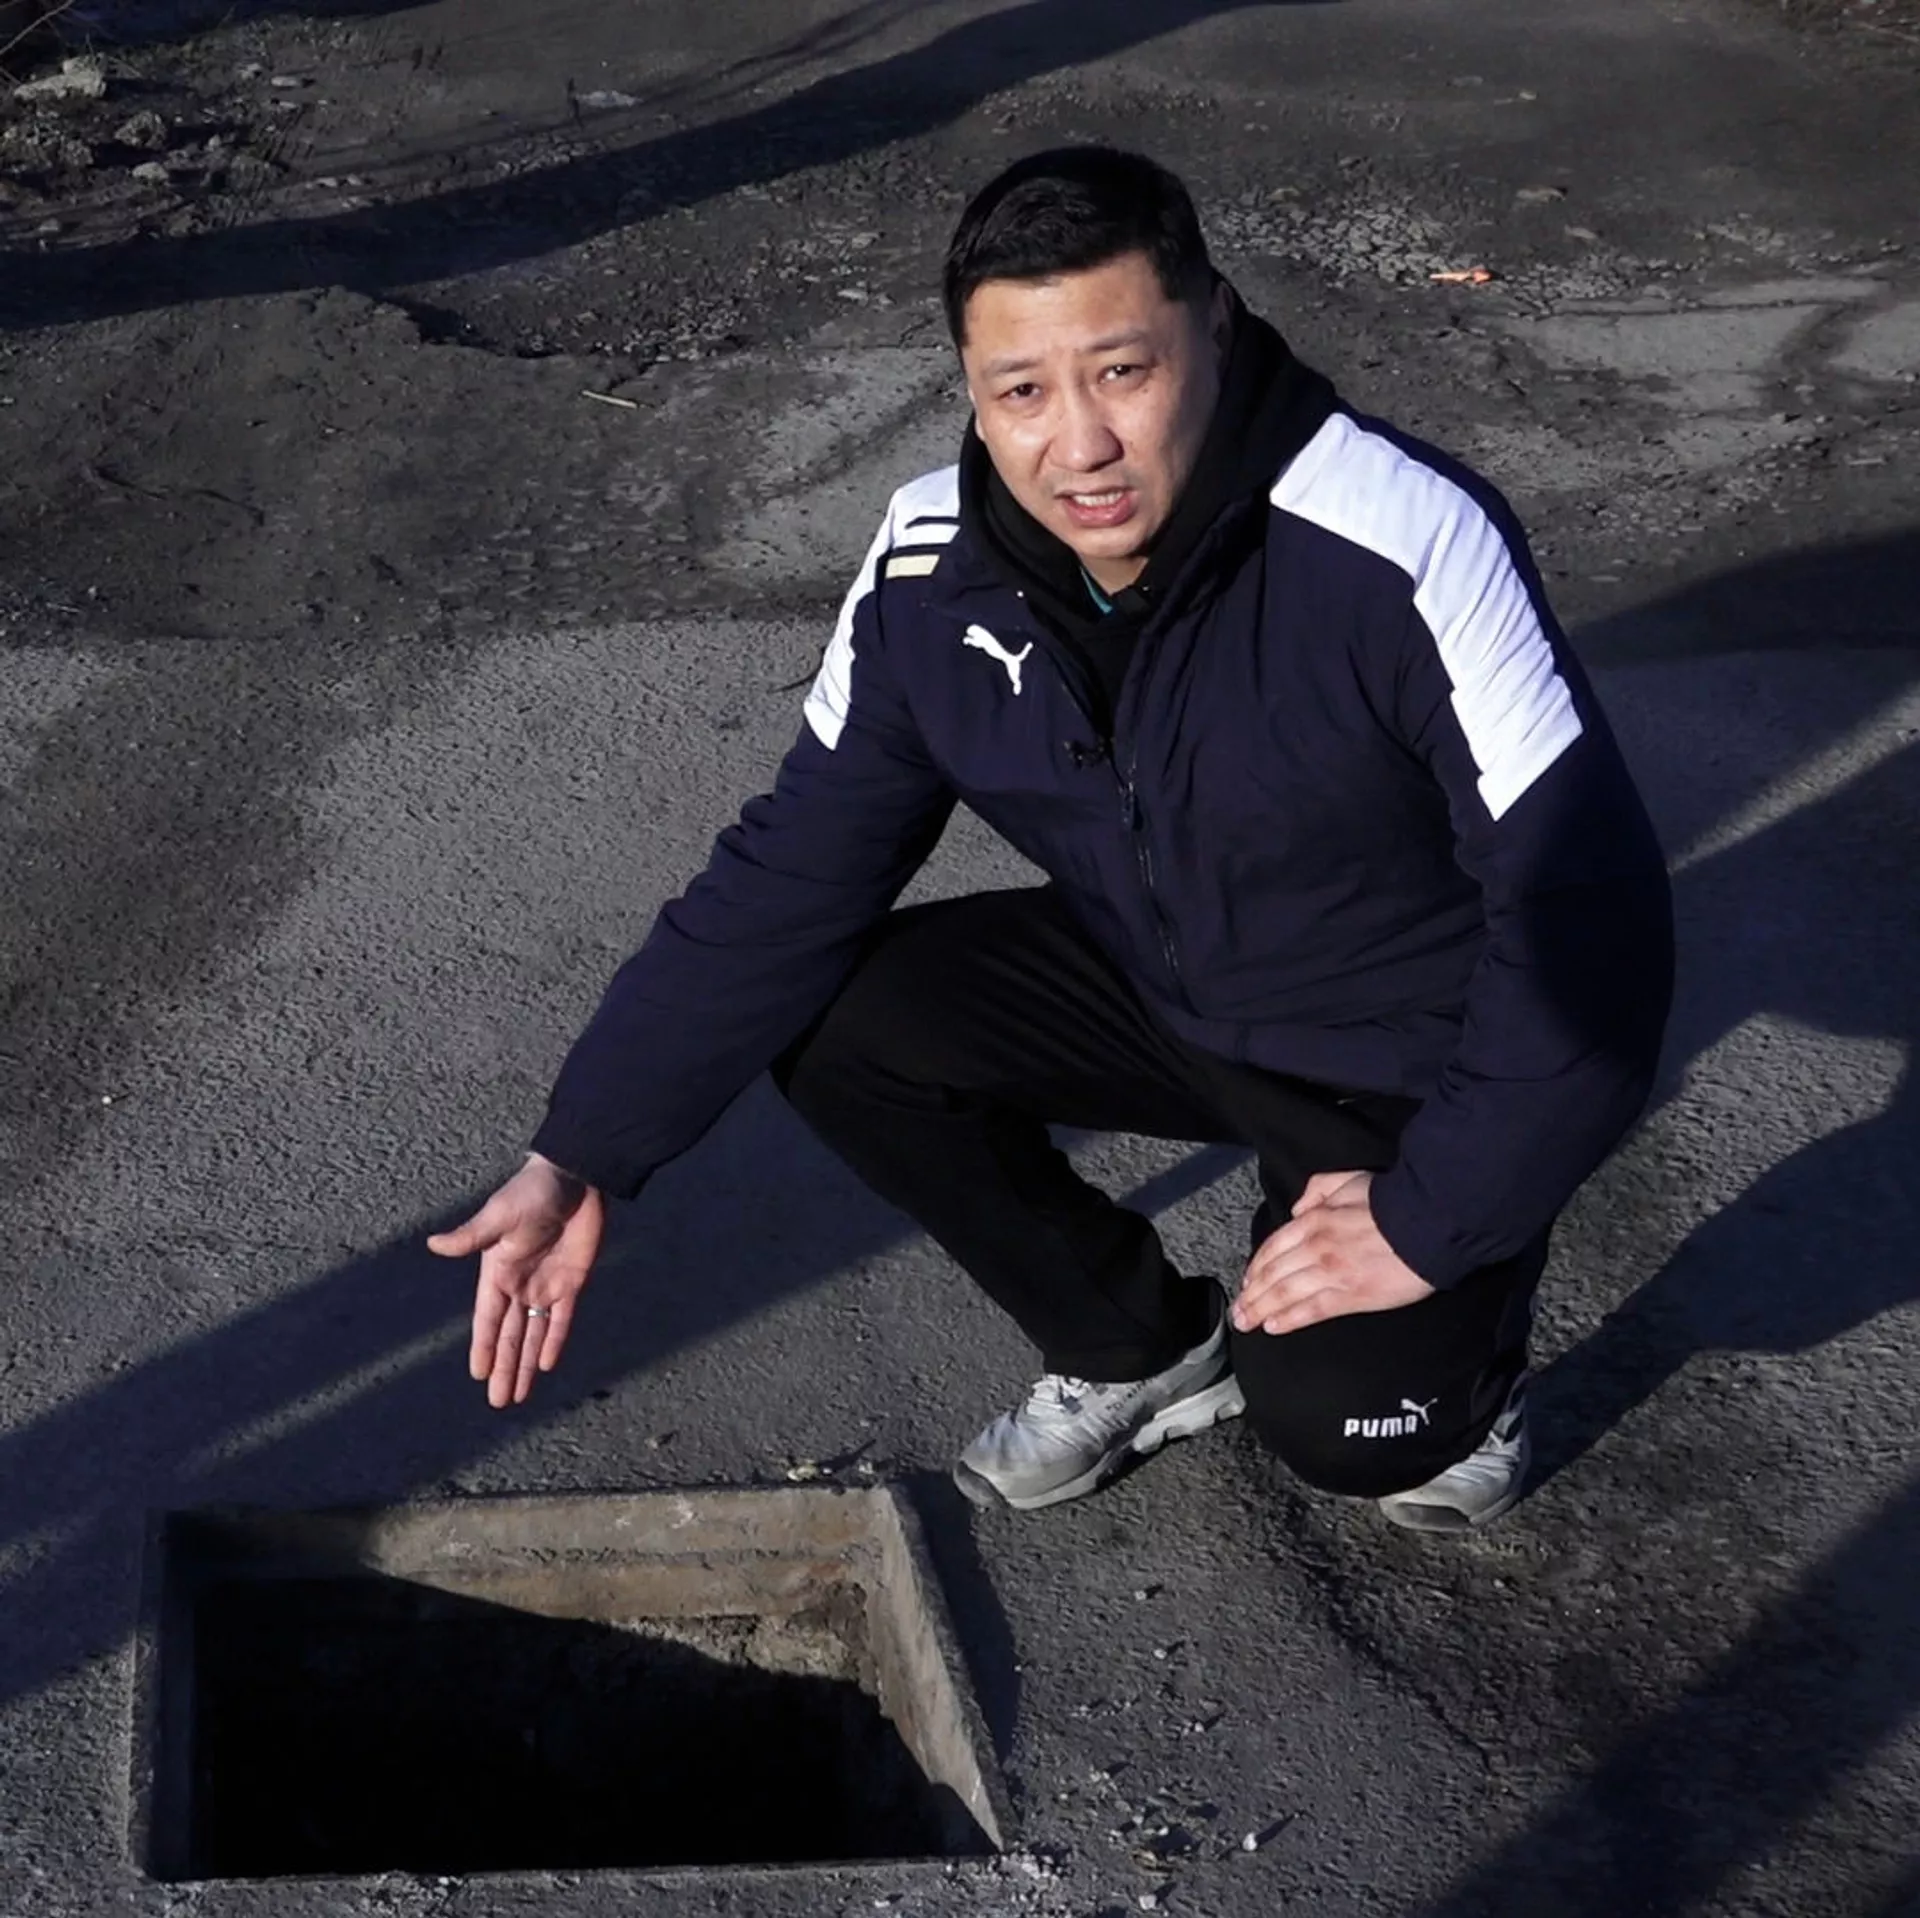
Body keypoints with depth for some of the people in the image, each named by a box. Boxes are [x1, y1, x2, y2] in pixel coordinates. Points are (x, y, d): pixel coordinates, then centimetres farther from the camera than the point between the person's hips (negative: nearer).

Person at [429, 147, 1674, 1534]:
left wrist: (1429, 1219, -25)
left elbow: (1587, 904, -28)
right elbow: (792, 875, -8)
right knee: (834, 1030, -13)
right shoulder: (936, 572, -15)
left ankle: (1456, 1355, 14)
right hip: (1162, 990, 5)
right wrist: (581, 1159, -14)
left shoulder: (1405, 548, -32)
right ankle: (1142, 1350, 9)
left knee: (1348, 1424, -25)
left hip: (1413, 1062, -5)